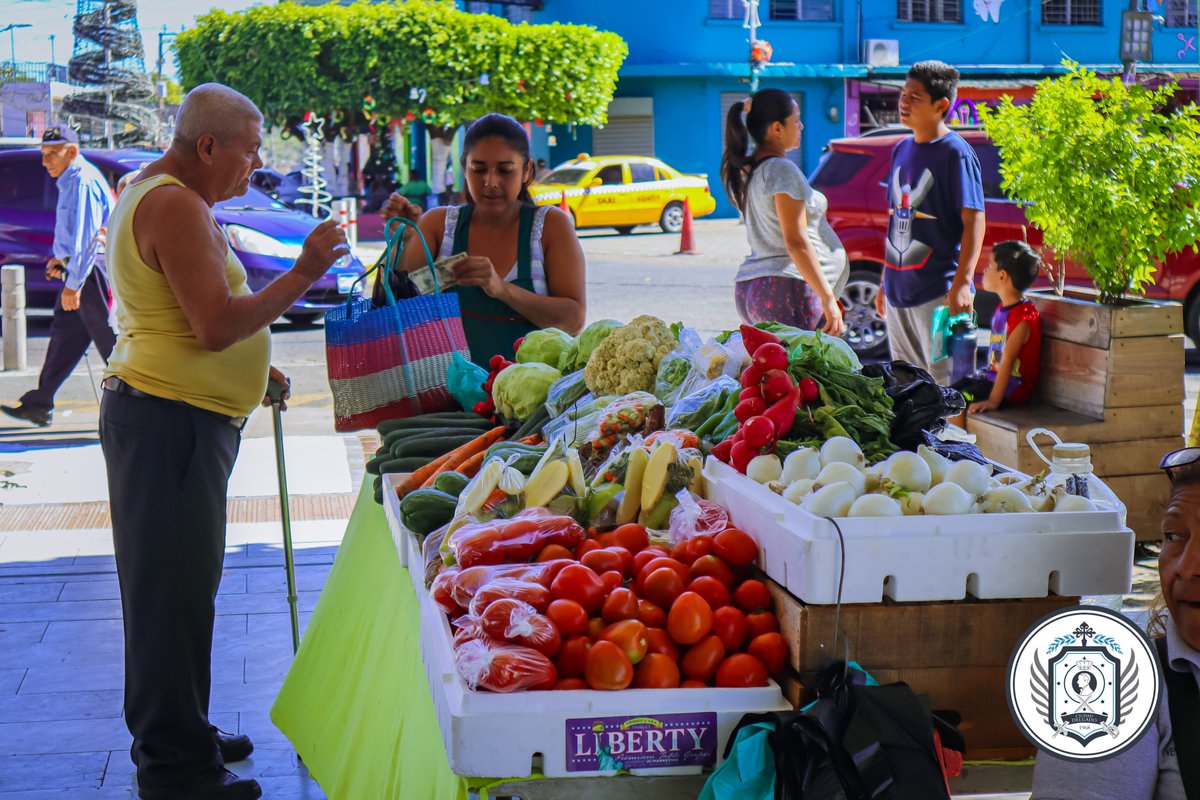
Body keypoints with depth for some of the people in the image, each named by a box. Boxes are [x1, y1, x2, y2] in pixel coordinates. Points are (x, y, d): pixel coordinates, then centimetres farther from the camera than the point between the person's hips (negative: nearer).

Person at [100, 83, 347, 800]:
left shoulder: (155, 196, 19)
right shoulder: (176, 206, -16)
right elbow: (217, 325, -22)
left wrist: (253, 372, 21)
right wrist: (304, 274, -17)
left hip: (169, 413, 11)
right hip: (172, 419, -11)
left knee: (176, 585, 16)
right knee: (174, 589, -6)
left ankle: (176, 736, 26)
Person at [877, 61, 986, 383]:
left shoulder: (956, 153, -10)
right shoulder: (901, 150, 13)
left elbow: (973, 221, -15)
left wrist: (962, 283, -23)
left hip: (939, 291, -8)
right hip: (898, 291, 8)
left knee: (944, 384, -6)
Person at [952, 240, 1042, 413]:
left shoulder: (1024, 316, -18)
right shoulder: (1002, 308, 14)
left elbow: (1007, 360, -24)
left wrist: (993, 400, -27)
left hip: (1014, 385, -10)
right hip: (992, 376, 10)